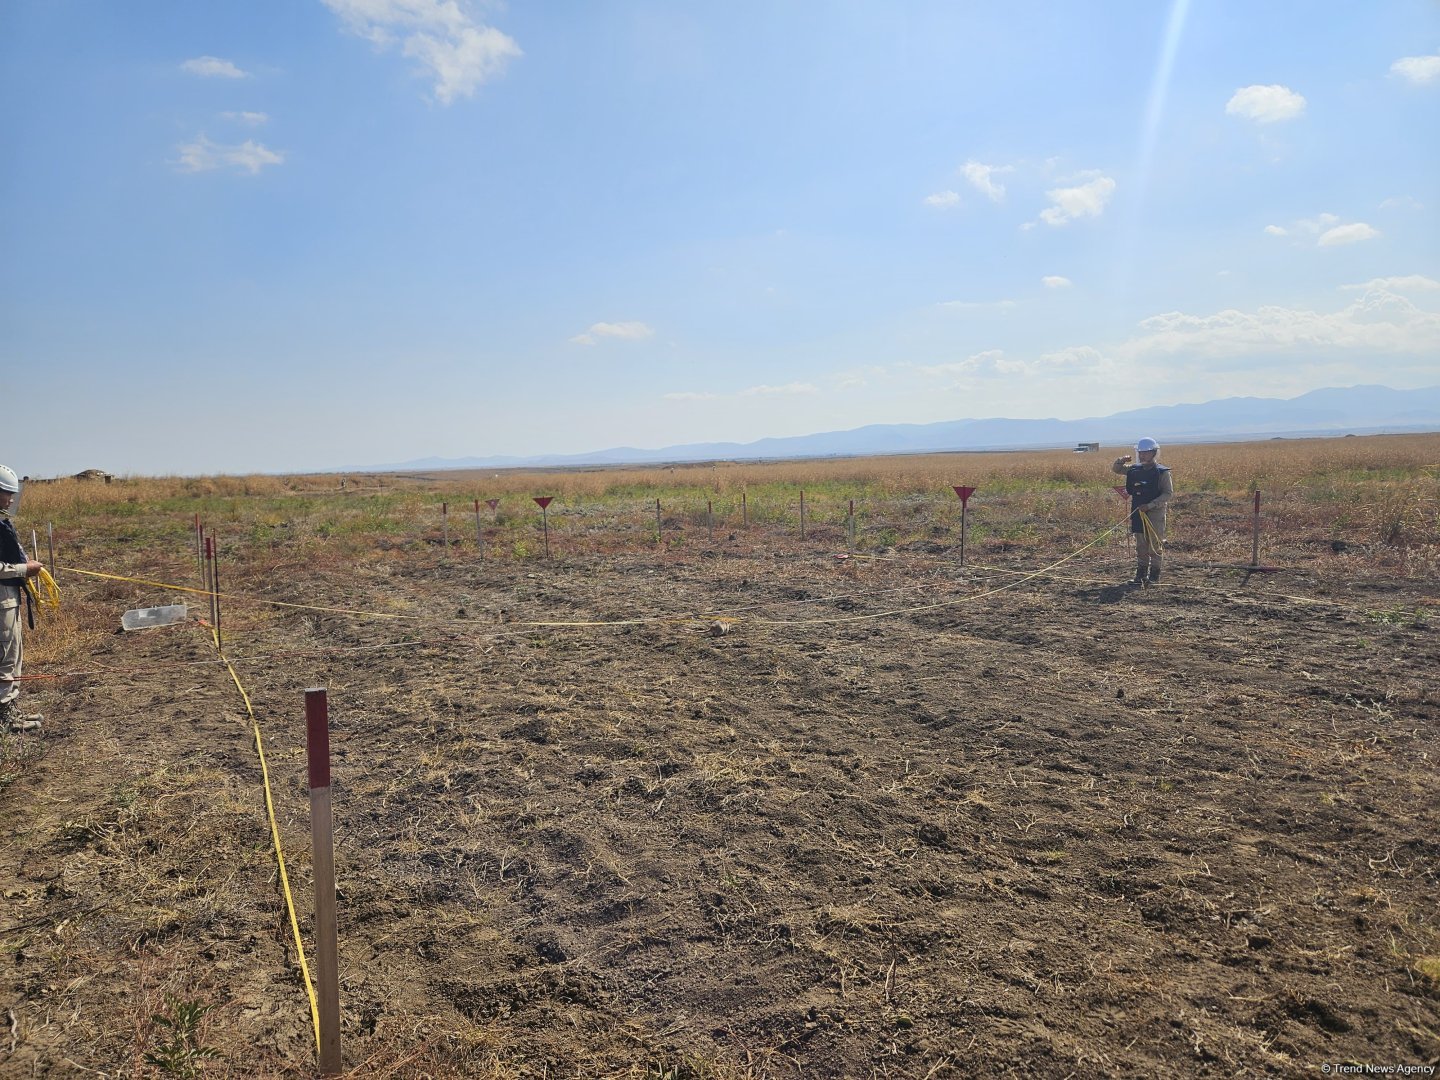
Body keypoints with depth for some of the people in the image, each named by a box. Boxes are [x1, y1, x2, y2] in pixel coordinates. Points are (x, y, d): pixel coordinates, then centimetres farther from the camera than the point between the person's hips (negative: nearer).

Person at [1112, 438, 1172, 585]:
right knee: (1140, 545, 10)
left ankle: (1154, 574, 10)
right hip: (1137, 512, 5)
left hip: (1155, 512, -4)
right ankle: (1141, 573, 18)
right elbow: (1114, 469, 17)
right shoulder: (1134, 469, 7)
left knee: (1155, 545, 2)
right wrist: (1121, 461, -6)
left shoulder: (1162, 472, -8)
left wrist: (1150, 505, -21)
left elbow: (1168, 493, -12)